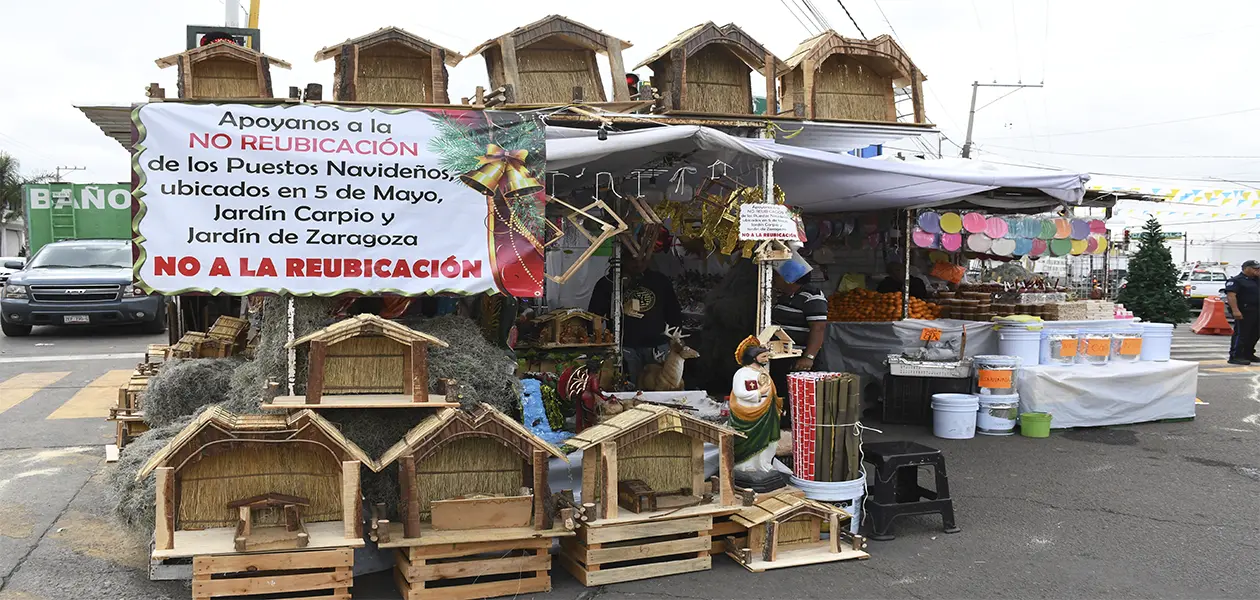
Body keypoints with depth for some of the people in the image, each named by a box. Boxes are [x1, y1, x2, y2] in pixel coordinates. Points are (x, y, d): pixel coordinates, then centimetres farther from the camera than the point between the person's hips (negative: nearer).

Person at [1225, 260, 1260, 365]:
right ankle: (1235, 357, -7)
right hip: (1244, 312, -9)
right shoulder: (1236, 280, -9)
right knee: (1241, 334, -8)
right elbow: (1231, 295, -18)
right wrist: (1235, 310, -28)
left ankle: (1248, 354, 26)